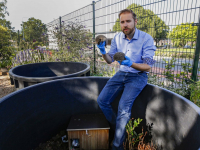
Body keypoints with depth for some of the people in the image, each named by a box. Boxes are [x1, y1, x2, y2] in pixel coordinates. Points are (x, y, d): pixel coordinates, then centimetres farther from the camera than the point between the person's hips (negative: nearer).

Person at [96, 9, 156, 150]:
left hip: (138, 75, -5)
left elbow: (148, 66, -15)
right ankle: (118, 128, 17)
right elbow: (110, 60, 4)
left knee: (124, 106, -24)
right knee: (102, 100, -6)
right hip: (121, 73, 6)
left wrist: (131, 64, -34)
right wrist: (103, 52, -17)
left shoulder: (146, 39, -13)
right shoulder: (117, 38, 1)